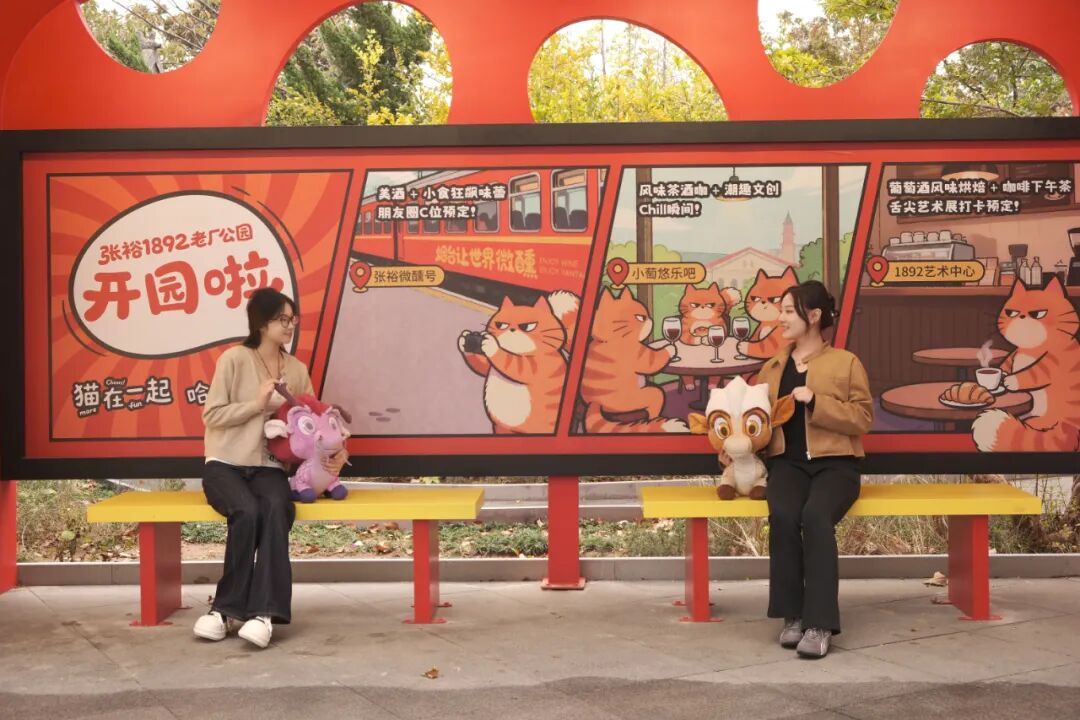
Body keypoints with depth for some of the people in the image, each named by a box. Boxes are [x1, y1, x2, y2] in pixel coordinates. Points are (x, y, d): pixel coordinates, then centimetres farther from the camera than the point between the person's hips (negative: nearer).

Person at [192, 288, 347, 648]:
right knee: (248, 512, -34)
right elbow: (212, 415, -5)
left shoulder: (297, 370, 11)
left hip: (268, 467, 3)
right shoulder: (234, 359, -3)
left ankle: (262, 612, -33)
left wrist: (335, 451, -4)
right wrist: (258, 403, -14)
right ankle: (228, 608, -17)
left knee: (276, 509, -32)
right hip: (225, 464, -2)